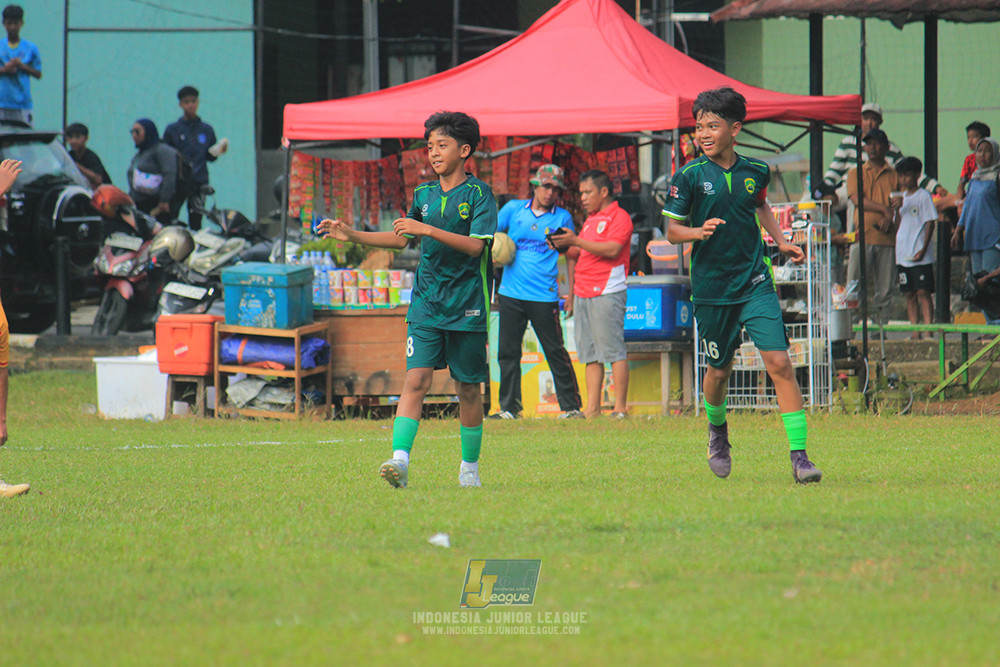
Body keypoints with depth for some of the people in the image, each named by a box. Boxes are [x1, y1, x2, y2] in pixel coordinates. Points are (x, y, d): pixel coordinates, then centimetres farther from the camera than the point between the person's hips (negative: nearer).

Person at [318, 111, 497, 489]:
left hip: (467, 308, -3)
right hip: (426, 303, 3)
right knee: (416, 378, -12)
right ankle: (399, 458, -23)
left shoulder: (478, 194, -5)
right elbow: (402, 238, 22)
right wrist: (351, 235, 13)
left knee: (469, 388, 6)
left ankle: (470, 467, 21)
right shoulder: (424, 195, 11)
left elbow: (475, 245, -17)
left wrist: (427, 230, -24)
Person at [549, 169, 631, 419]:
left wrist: (576, 241, -19)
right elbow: (577, 255, 29)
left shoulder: (619, 217, -4)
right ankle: (592, 407, 6)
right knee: (590, 353, 6)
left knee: (613, 350, -9)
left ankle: (620, 407, -9)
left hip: (607, 293, -9)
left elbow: (612, 249, -18)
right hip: (583, 293, 9)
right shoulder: (589, 220, 23)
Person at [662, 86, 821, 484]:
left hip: (755, 283, 1)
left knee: (779, 362, -13)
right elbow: (672, 230, -3)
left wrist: (780, 242, 16)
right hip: (711, 288, -1)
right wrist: (698, 231, -23)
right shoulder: (691, 176, -6)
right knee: (719, 369, 12)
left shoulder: (755, 172, 3)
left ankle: (799, 455, -14)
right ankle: (717, 430, 45)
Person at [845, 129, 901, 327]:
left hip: (887, 237, 1)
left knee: (885, 289, 0)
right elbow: (857, 199, -3)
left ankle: (881, 326, 3)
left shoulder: (894, 175, 14)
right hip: (863, 236, -1)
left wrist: (889, 219, -12)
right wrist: (884, 209, -14)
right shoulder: (856, 173, 12)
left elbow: (899, 204, 9)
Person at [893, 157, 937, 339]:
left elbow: (930, 222, -7)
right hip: (903, 255, 6)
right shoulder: (901, 197, 14)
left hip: (920, 256, -6)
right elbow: (897, 226, 16)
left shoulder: (923, 196, -4)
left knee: (923, 292, -8)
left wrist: (923, 250, -14)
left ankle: (928, 331, -9)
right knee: (909, 294, 5)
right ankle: (915, 332, 7)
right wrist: (897, 209, -5)